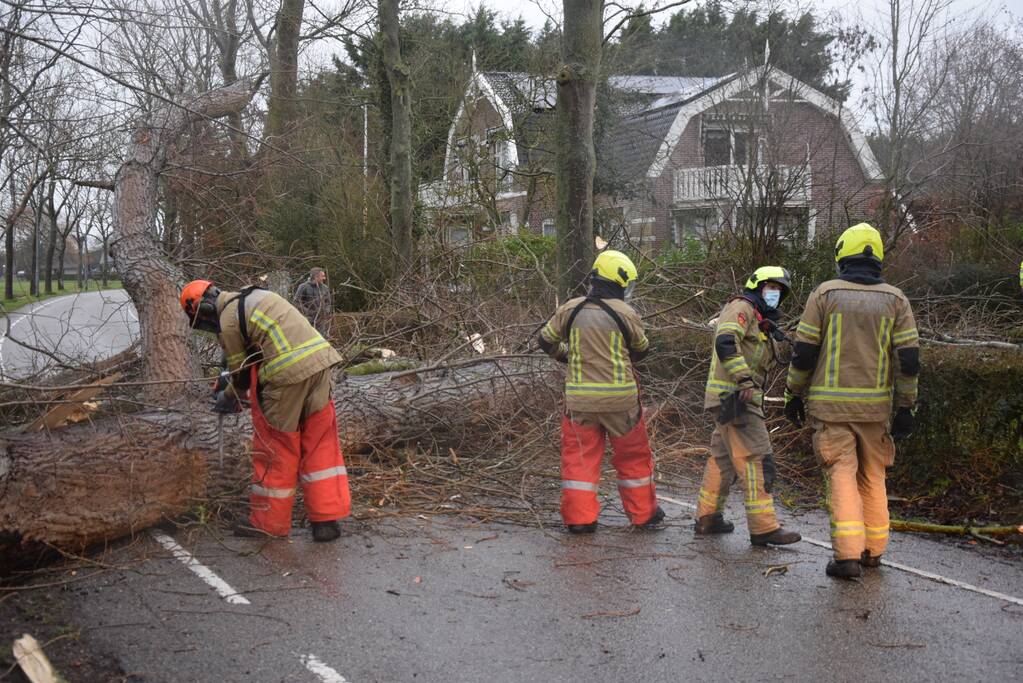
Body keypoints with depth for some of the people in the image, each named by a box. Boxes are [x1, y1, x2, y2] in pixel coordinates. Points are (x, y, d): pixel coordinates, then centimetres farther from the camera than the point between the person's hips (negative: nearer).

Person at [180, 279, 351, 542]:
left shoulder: (227, 321, -2)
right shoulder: (253, 297, 22)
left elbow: (241, 377, 8)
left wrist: (227, 398, 27)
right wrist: (232, 379, 37)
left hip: (287, 374, -8)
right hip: (319, 362, 8)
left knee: (276, 449, 7)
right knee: (321, 446, 11)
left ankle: (269, 522, 19)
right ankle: (327, 518, 12)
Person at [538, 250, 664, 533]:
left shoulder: (569, 310, -2)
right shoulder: (625, 313, -8)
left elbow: (546, 340, 10)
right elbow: (642, 349, 7)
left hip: (580, 398, 1)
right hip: (620, 398, -1)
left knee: (579, 456, 12)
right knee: (633, 456, 14)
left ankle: (579, 517, 11)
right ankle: (644, 513, 26)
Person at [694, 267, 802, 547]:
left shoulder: (760, 321, 25)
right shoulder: (742, 307, -7)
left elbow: (772, 355, 18)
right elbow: (725, 342, -24)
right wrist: (744, 380, -28)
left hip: (732, 398, 11)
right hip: (733, 396, -11)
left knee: (723, 458, 16)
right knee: (756, 459, -11)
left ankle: (707, 518, 25)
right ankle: (764, 528, -11)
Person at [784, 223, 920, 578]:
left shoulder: (825, 293, -3)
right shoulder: (895, 299, 3)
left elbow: (804, 352, -3)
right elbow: (909, 359, -1)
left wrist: (794, 395, 8)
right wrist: (906, 408, 5)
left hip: (831, 403, -2)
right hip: (875, 406, 2)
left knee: (842, 475, -2)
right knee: (872, 476, 15)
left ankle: (848, 554, -10)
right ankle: (872, 550, 22)